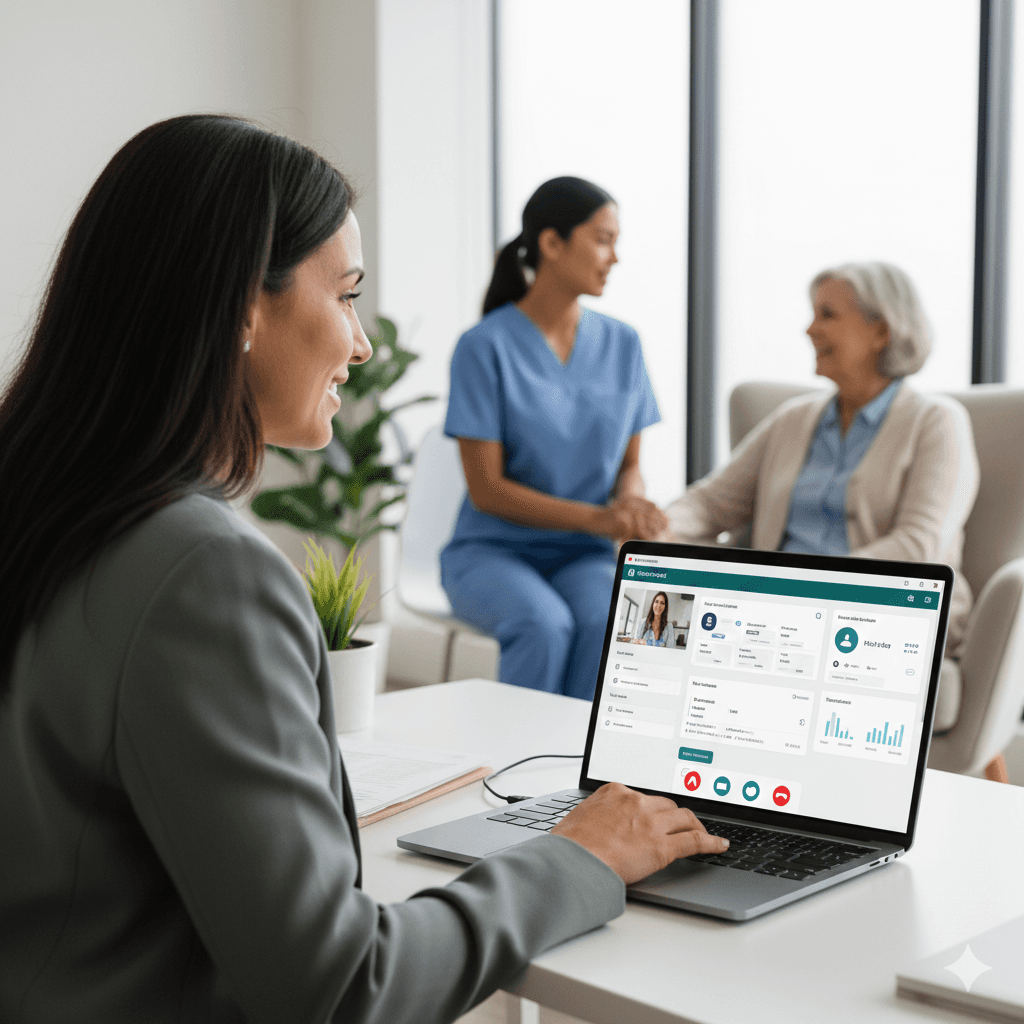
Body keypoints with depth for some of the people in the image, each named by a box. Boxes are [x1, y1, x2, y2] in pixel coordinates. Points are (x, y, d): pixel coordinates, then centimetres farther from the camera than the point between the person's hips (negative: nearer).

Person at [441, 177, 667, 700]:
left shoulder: (621, 344, 7)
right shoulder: (485, 347, -9)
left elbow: (630, 463, 13)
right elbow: (486, 489, -12)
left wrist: (629, 506, -11)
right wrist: (596, 518, -21)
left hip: (583, 557, 3)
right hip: (492, 550, -3)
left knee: (605, 622, -31)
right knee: (545, 625, -35)